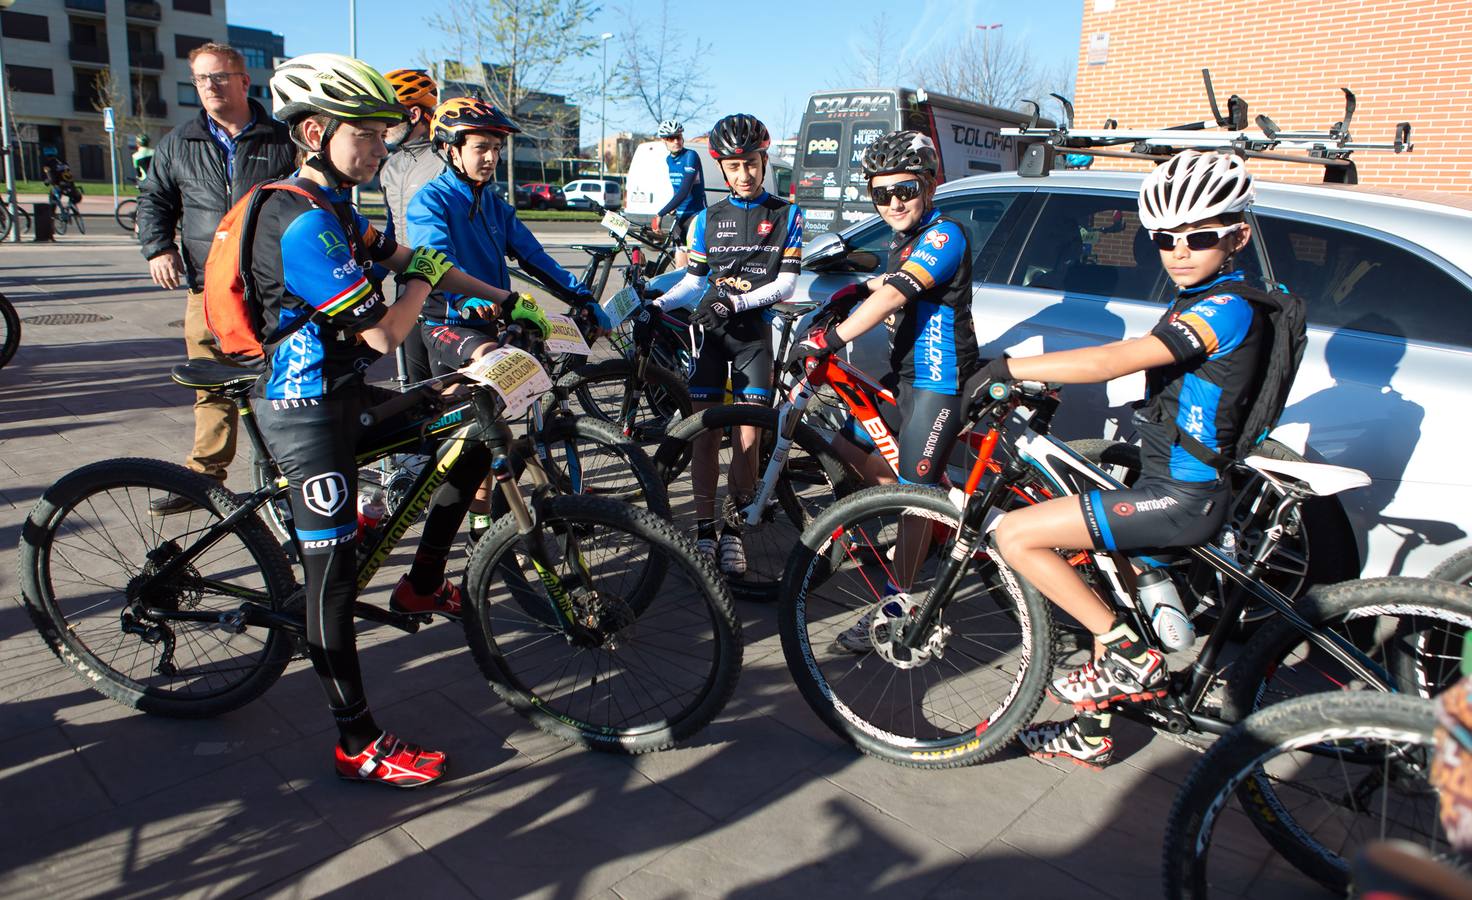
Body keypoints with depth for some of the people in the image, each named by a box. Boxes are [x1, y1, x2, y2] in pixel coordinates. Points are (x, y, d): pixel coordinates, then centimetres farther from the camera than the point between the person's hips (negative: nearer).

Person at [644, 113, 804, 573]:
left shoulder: (786, 215, 5)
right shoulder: (707, 219, 11)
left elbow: (786, 283, -2)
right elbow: (694, 280, 12)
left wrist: (736, 301, -16)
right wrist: (658, 303, -6)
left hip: (756, 332, -2)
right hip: (711, 331, 2)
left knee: (747, 438, -7)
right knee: (705, 433, -2)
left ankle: (733, 530, 7)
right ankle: (704, 529, 7)